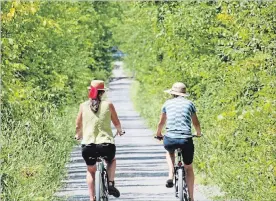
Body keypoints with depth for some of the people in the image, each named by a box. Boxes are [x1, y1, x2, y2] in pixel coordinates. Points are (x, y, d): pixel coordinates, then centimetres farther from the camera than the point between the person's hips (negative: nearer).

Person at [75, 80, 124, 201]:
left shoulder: (83, 106, 5)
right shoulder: (108, 105, 2)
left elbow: (78, 126, 13)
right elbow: (117, 123, 12)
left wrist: (78, 135, 35)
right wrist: (120, 131, 34)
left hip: (88, 145, 1)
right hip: (106, 145, -1)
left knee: (90, 171, 27)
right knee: (112, 161, 34)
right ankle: (110, 184, 13)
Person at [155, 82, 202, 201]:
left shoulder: (167, 104, 13)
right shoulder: (189, 104, 12)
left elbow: (161, 123, 25)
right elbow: (196, 123, 21)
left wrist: (158, 134, 45)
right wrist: (198, 133, 43)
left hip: (170, 140, 0)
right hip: (186, 140, 0)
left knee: (169, 152, 36)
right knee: (188, 168, 18)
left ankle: (171, 177, 15)